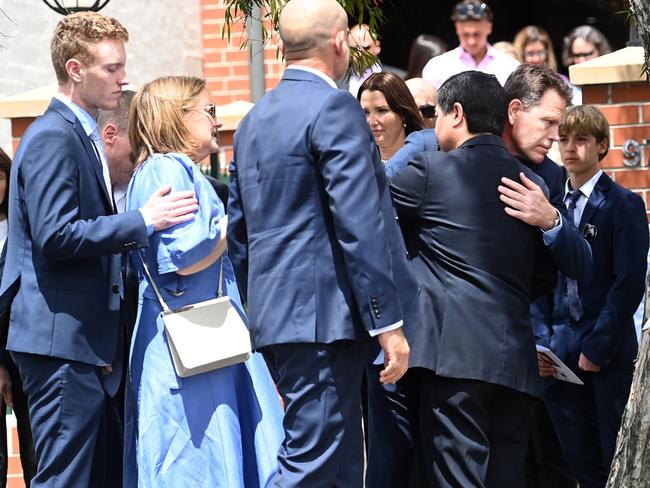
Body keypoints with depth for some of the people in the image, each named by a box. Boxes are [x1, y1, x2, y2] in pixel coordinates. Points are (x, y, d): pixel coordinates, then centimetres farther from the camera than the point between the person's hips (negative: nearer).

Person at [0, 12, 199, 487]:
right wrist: (142, 221, -20)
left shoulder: (82, 136, 18)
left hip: (86, 340, 10)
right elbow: (55, 235, -21)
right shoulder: (52, 138, -13)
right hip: (61, 341, -10)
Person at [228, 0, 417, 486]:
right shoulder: (335, 108, -10)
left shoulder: (254, 119, 16)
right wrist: (388, 322, -15)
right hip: (324, 314, -9)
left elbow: (239, 232, 20)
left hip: (275, 314, 9)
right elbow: (360, 225, -16)